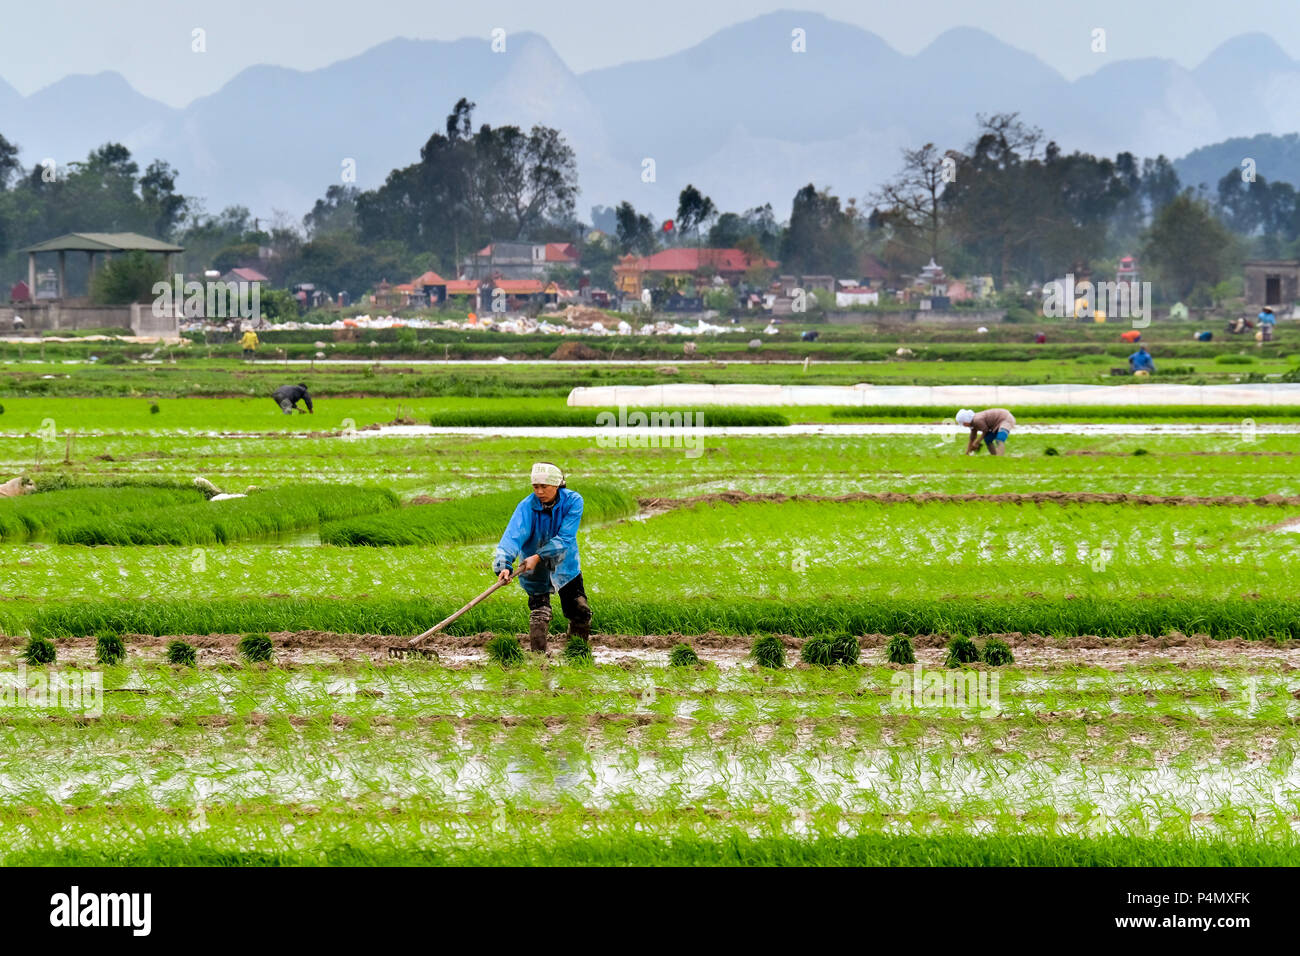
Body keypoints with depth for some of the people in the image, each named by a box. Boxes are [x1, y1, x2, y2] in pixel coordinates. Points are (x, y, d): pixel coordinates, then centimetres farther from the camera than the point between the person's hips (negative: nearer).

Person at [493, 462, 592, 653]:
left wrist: (538, 557, -36)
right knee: (539, 615, -10)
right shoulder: (527, 507, -22)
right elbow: (513, 536, -34)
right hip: (536, 572, -2)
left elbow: (565, 538, -26)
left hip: (565, 565, 2)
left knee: (581, 612, 8)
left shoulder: (573, 501, -19)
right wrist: (503, 565, -50)